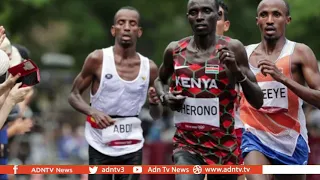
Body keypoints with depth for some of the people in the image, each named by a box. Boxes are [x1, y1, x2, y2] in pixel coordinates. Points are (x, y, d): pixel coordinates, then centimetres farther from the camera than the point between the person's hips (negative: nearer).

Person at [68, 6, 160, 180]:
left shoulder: (149, 68, 2)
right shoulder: (97, 59, -7)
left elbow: (156, 115, 13)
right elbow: (74, 95, 0)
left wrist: (155, 102, -11)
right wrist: (93, 112, -19)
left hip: (132, 148, 2)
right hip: (100, 146, -2)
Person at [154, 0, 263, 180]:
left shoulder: (232, 48, -7)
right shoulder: (175, 50, 1)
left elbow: (258, 101, -7)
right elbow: (160, 80, 23)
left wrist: (238, 72, -23)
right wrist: (164, 97, 1)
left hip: (223, 146, 0)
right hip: (187, 144, 0)